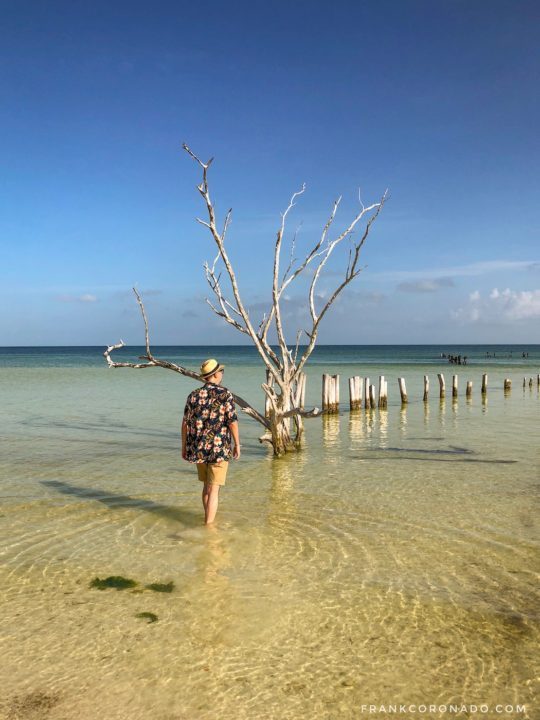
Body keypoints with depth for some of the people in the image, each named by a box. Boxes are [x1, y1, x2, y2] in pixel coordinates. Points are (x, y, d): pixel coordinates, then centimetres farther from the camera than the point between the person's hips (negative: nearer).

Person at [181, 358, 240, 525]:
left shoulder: (193, 396, 3)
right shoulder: (225, 394, -9)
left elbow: (185, 423, 3)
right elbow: (232, 422, -12)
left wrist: (184, 447, 12)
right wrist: (237, 445, -2)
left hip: (198, 449, 5)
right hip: (219, 448, -5)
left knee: (207, 485, 21)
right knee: (214, 490, -1)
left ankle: (209, 521, 32)